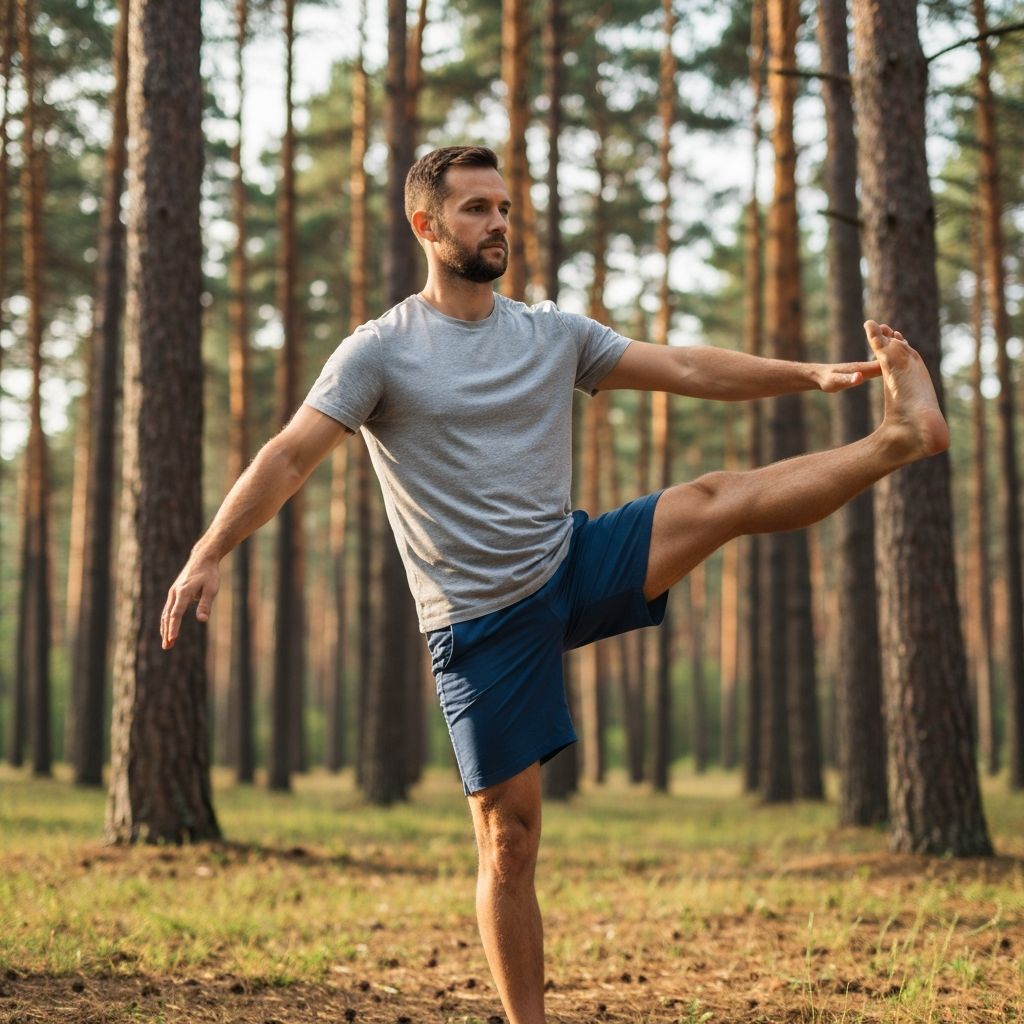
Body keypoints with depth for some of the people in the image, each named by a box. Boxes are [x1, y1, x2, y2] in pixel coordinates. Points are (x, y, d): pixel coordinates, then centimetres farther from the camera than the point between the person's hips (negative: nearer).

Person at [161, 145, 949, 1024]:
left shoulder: (554, 333, 6)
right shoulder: (380, 352, -7)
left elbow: (689, 370, 6)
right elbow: (290, 457, -15)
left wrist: (810, 374, -1)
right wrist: (208, 555, -28)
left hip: (575, 568, 4)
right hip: (480, 620, -4)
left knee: (721, 500, -16)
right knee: (509, 838, 0)